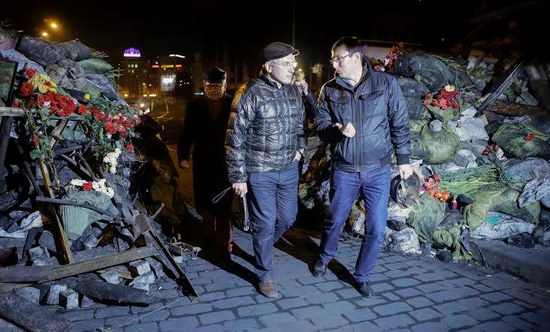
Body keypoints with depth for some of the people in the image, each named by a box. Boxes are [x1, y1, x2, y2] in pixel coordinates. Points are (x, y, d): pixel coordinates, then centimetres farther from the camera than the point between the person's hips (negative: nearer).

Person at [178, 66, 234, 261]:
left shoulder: (233, 104, -7)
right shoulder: (195, 105, 2)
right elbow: (187, 133, 4)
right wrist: (182, 156, -6)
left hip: (226, 163, -3)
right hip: (203, 164, 3)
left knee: (223, 205, 1)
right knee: (205, 204, 16)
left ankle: (223, 244, 14)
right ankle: (209, 236, 37)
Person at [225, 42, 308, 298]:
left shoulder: (295, 91, 6)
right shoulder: (251, 93, -14)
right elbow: (235, 138, -13)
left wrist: (300, 147, 5)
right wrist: (238, 176, -13)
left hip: (289, 169, 6)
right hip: (260, 172, -6)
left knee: (288, 217, 17)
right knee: (265, 224, 3)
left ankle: (262, 248, 46)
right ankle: (265, 275, 24)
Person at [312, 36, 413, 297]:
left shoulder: (385, 83, -4)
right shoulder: (329, 90, -1)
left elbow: (400, 123, 1)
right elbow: (320, 126, 0)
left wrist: (403, 159, 0)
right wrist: (338, 131, -21)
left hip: (378, 170, 0)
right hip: (344, 170, 1)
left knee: (376, 229, 4)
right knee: (335, 219, 15)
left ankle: (361, 276, 26)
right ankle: (325, 257, 45)